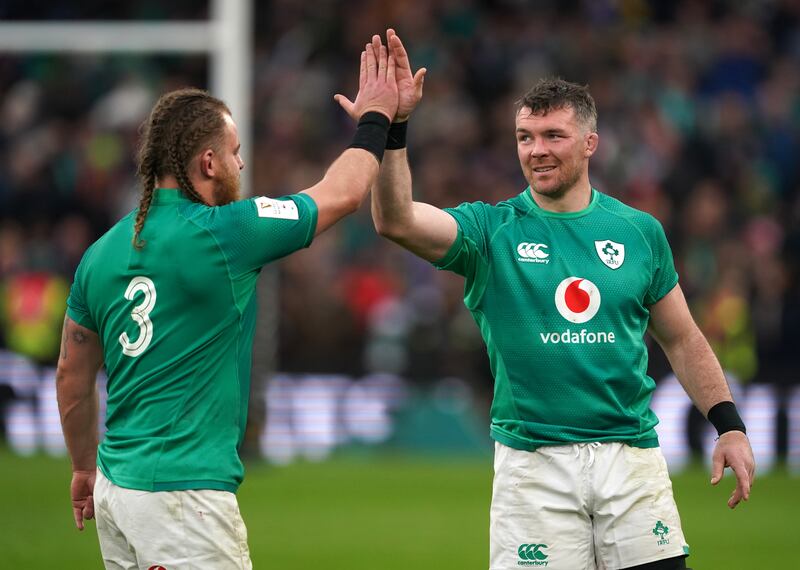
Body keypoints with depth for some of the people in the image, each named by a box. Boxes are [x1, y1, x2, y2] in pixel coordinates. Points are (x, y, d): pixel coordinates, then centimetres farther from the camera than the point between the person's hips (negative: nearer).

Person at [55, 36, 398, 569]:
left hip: (115, 484, 8)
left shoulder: (101, 253, 7)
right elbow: (343, 194, 3)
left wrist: (86, 467, 31)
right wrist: (376, 118, 19)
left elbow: (72, 378, 17)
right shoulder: (222, 234, -11)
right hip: (184, 492, -8)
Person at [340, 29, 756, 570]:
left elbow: (682, 340, 16)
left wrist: (729, 425, 8)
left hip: (631, 456, 2)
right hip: (532, 461, -2)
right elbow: (397, 220, -16)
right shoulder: (491, 231, 1)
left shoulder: (640, 231, 9)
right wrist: (391, 129, -29)